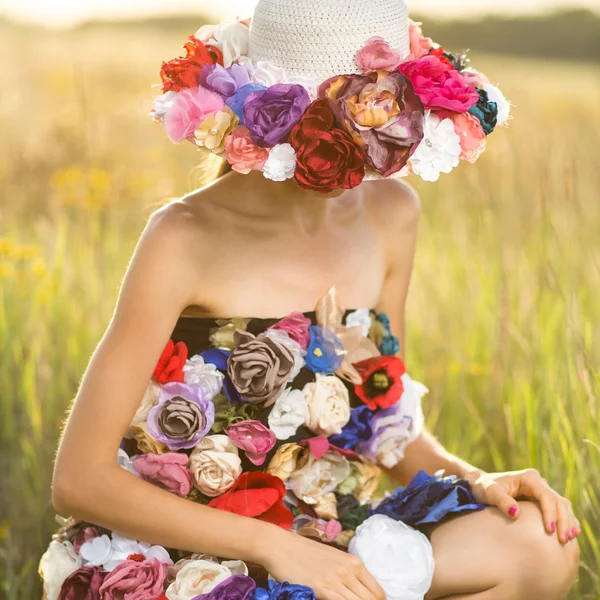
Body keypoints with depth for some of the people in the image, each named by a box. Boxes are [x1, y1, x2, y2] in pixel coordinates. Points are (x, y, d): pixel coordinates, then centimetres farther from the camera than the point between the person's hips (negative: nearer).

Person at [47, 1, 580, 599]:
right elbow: (79, 480, -16)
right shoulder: (187, 238, -15)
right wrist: (272, 544, -23)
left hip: (328, 546, 7)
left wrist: (471, 479, -5)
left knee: (540, 545, -19)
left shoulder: (389, 213, 5)